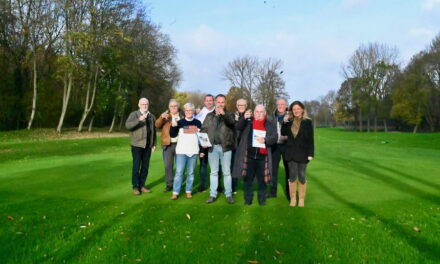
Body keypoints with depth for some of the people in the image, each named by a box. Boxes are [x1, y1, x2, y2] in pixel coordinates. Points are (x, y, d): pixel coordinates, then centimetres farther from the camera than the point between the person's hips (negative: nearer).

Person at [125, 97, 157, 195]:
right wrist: (139, 120, -33)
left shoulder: (151, 116, 12)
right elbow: (128, 125, -20)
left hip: (148, 146, 5)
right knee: (136, 166, -2)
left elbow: (154, 131, 18)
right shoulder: (134, 114, -3)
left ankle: (142, 185, 19)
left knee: (145, 166, 8)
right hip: (137, 145, -4)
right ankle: (135, 187, 9)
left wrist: (154, 143, 13)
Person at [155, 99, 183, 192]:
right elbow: (157, 125, -4)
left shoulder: (182, 116, 10)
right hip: (168, 145, 1)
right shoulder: (165, 116, 11)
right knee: (168, 165, 2)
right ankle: (169, 185, 12)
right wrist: (161, 117, -19)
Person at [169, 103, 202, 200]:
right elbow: (173, 135, 1)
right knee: (179, 172, -4)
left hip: (193, 151, 2)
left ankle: (189, 191, 16)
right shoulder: (180, 122, 3)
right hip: (181, 151, -1)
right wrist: (173, 126, -16)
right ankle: (175, 192, 1)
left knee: (191, 172, 7)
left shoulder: (198, 122, 7)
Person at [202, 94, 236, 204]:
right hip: (213, 147, 2)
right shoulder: (209, 116, 11)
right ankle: (213, 195, 14)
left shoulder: (229, 115, 5)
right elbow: (204, 129, 8)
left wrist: (223, 114, -32)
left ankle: (228, 195, 12)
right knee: (214, 172, 8)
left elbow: (232, 123, -16)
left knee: (226, 172, 4)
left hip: (225, 147, -2)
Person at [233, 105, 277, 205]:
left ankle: (262, 199, 19)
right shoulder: (248, 122, 7)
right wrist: (244, 118, -25)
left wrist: (265, 140, -18)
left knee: (262, 179, 6)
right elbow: (238, 127, -8)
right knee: (248, 178, 7)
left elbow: (274, 138, 2)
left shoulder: (270, 125, 7)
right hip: (249, 155, 0)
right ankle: (248, 199, 18)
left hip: (262, 156, 0)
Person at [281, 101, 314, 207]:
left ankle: (301, 199, 17)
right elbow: (283, 133, 5)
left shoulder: (307, 122, -3)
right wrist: (284, 122, -8)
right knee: (292, 177, 5)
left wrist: (310, 153, -11)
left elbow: (311, 139, -5)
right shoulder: (290, 121, 6)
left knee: (302, 177, 6)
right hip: (291, 153, 2)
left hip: (302, 153, -2)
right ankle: (293, 199, 15)